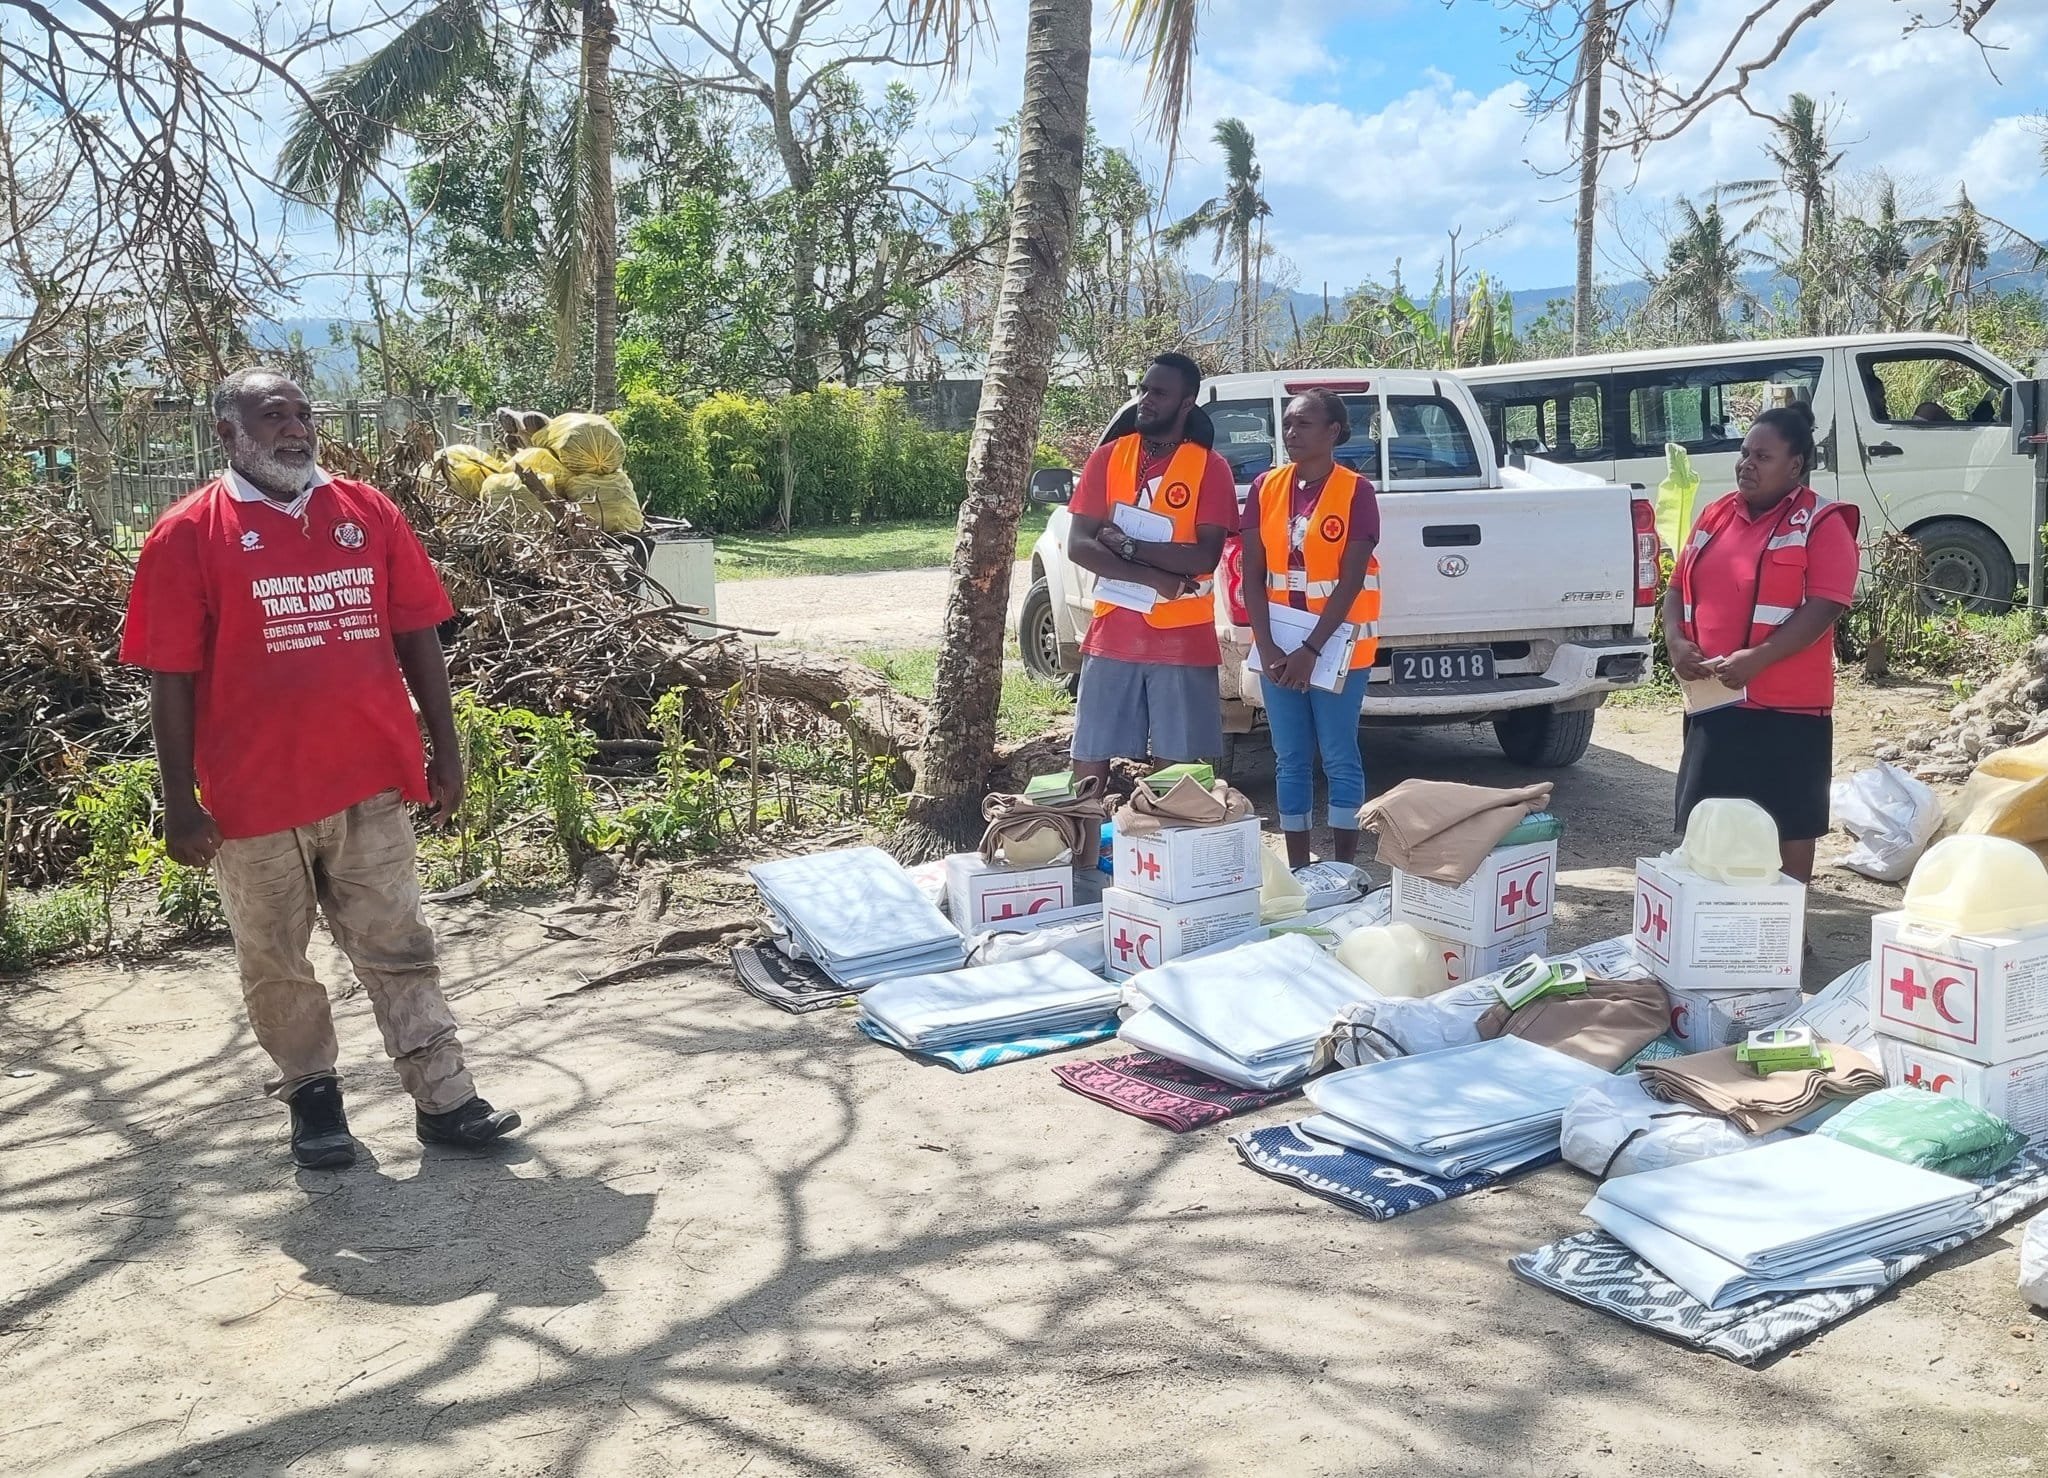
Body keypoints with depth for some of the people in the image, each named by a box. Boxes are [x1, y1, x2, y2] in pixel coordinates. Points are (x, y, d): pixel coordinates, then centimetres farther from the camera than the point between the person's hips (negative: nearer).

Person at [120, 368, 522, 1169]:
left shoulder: (369, 512, 5)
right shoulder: (188, 535, -4)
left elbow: (417, 636, 8)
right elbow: (171, 677, -5)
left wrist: (444, 750, 6)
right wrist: (179, 800, -7)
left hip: (370, 780, 2)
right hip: (255, 795, -2)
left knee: (399, 950, 7)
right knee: (276, 962, 11)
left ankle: (444, 1097, 12)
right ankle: (310, 1093, 28)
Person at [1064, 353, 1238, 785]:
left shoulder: (1210, 468, -3)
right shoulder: (1107, 457, 5)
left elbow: (1205, 557, -13)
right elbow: (1078, 545, -4)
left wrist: (1127, 545, -14)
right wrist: (1158, 578, -15)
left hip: (1182, 640, -2)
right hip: (1112, 636, 2)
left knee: (1179, 764, 2)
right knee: (1091, 758, 5)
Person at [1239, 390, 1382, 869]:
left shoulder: (1355, 491, -8)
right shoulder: (1266, 488, 3)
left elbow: (1351, 580, -13)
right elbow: (1253, 574, 0)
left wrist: (1312, 649, -19)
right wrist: (1267, 647, -10)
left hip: (1338, 645, -4)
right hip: (1278, 646, 4)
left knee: (1339, 759, 1)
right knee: (1290, 761, 8)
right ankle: (1297, 871, 16)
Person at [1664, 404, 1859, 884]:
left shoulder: (1822, 524, -7)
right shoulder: (1716, 516, 12)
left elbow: (1824, 606, -16)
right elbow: (1679, 584, 15)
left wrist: (1757, 659, -25)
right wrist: (1676, 641, -5)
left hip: (1788, 705, -6)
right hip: (1713, 700, 6)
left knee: (1791, 822, 5)